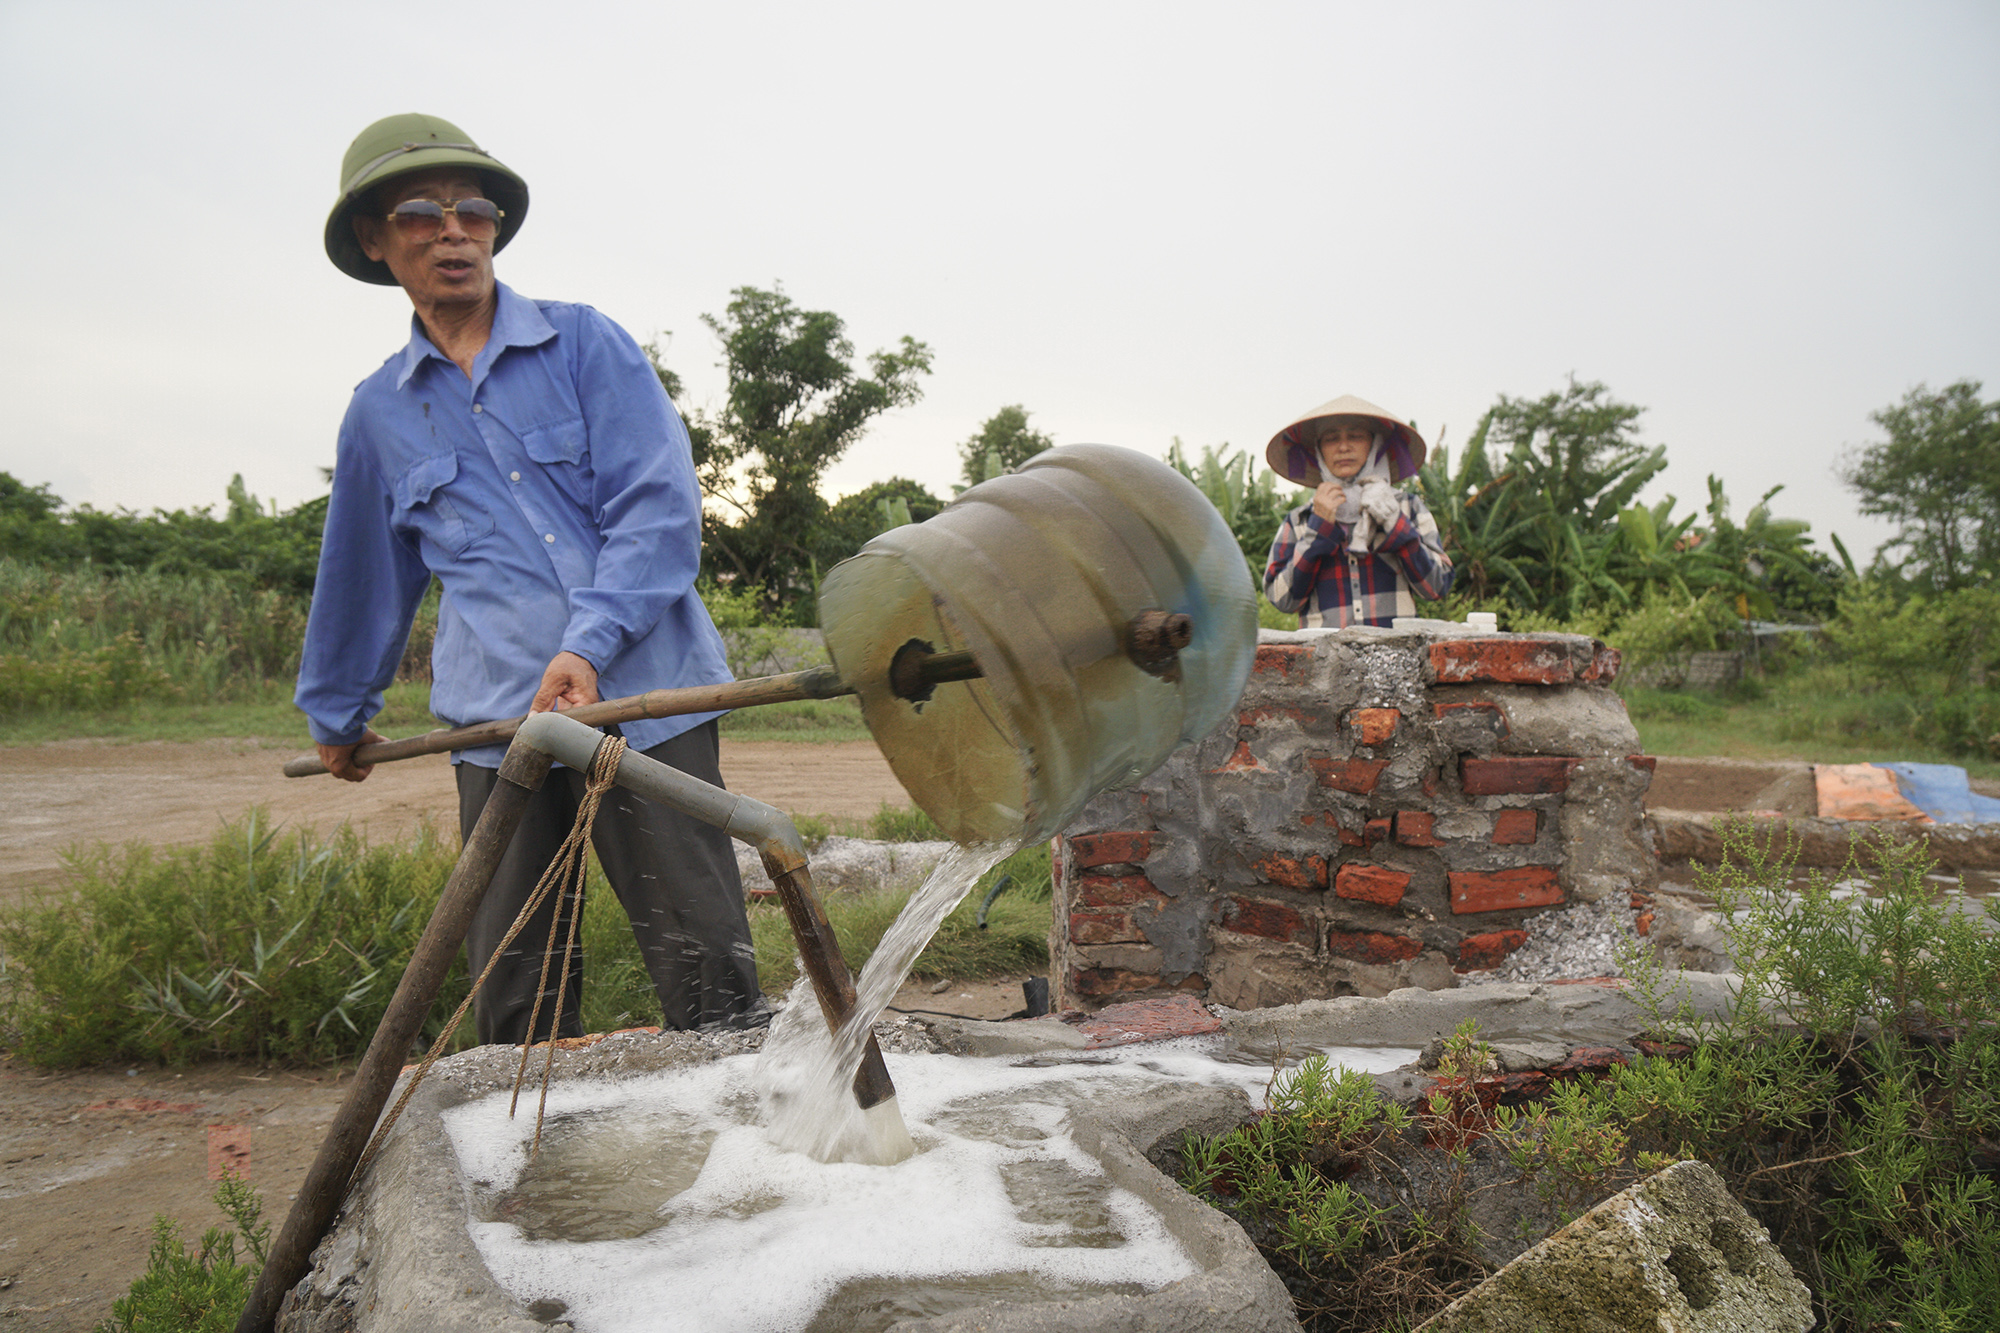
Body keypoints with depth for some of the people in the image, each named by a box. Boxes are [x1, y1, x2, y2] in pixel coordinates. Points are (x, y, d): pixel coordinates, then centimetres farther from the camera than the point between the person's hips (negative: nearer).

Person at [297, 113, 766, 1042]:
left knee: (711, 979, -5)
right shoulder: (378, 414, 14)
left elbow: (661, 508, -5)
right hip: (500, 723, 3)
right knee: (516, 998, 6)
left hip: (644, 696, -3)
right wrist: (337, 715, 36)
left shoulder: (583, 343, 4)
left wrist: (588, 644, -18)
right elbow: (362, 579, 27)